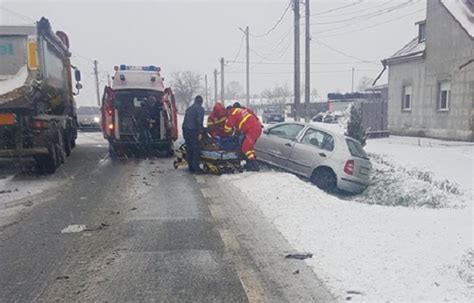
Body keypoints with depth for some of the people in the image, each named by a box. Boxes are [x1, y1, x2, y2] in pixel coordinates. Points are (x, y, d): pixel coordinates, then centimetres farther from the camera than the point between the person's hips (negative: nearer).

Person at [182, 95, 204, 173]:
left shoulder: (189, 108, 20)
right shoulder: (200, 108, -3)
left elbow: (185, 120, 18)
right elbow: (199, 121, -15)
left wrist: (184, 132, 19)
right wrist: (200, 132, -16)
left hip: (185, 130, 8)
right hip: (193, 131, -7)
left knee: (189, 149, 11)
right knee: (196, 150, -4)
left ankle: (191, 167, 15)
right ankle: (196, 168, -5)